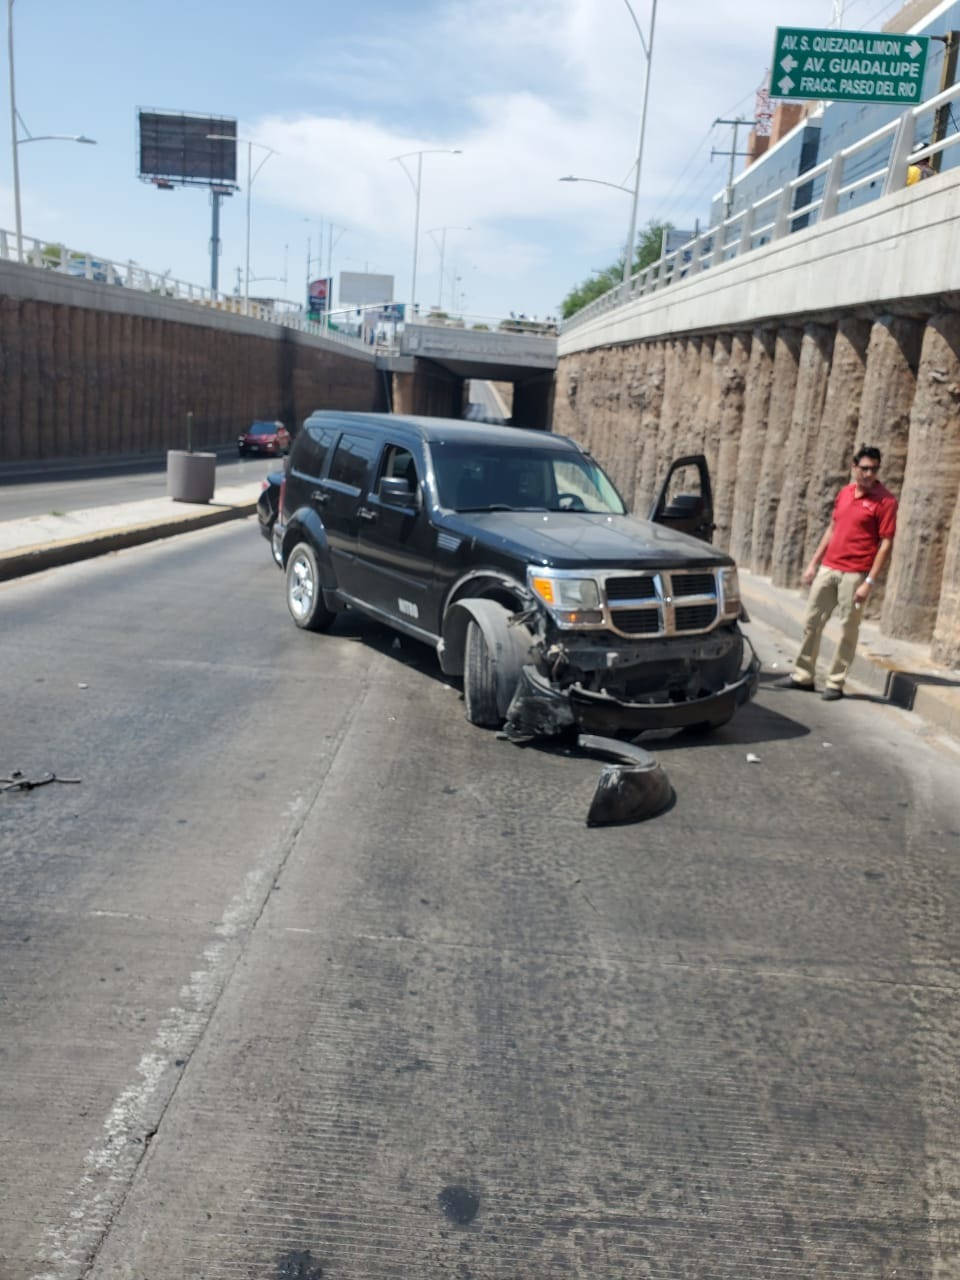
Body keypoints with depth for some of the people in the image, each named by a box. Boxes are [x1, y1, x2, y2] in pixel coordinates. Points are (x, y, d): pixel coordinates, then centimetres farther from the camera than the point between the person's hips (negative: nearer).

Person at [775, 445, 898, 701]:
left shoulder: (885, 501, -9)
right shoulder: (844, 493, 10)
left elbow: (886, 544, -11)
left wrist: (869, 582, -17)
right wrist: (813, 563, 15)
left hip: (855, 574, -6)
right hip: (828, 568, 6)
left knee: (848, 630, 1)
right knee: (812, 622, 9)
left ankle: (836, 683, 9)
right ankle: (803, 676, 19)